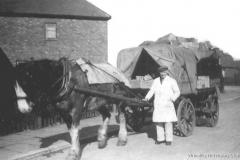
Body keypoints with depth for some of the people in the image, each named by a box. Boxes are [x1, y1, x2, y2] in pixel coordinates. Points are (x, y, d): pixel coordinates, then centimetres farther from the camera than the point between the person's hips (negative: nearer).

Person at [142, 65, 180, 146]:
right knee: (158, 122, 5)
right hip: (157, 105, 4)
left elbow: (177, 92, 0)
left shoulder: (172, 81, 2)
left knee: (168, 122, -5)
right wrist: (147, 98, -6)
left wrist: (173, 98, -18)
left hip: (167, 105, -4)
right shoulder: (156, 81, 12)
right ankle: (160, 138, 16)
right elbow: (152, 90, 10)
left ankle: (169, 139, 5)